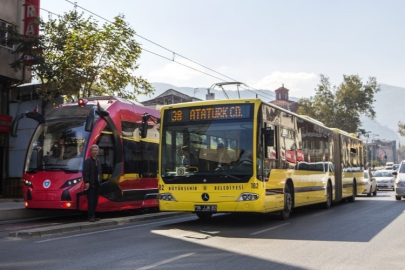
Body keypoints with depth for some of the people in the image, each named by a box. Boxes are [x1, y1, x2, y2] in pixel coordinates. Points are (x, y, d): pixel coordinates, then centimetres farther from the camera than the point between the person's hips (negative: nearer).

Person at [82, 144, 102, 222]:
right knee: (91, 201, -5)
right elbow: (85, 173, -13)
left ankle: (93, 215, 18)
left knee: (95, 201, 10)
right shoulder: (87, 161, -7)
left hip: (97, 184, 7)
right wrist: (87, 182, -20)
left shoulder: (98, 161, 15)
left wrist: (100, 179, 9)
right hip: (91, 184, -7)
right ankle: (90, 216, -1)